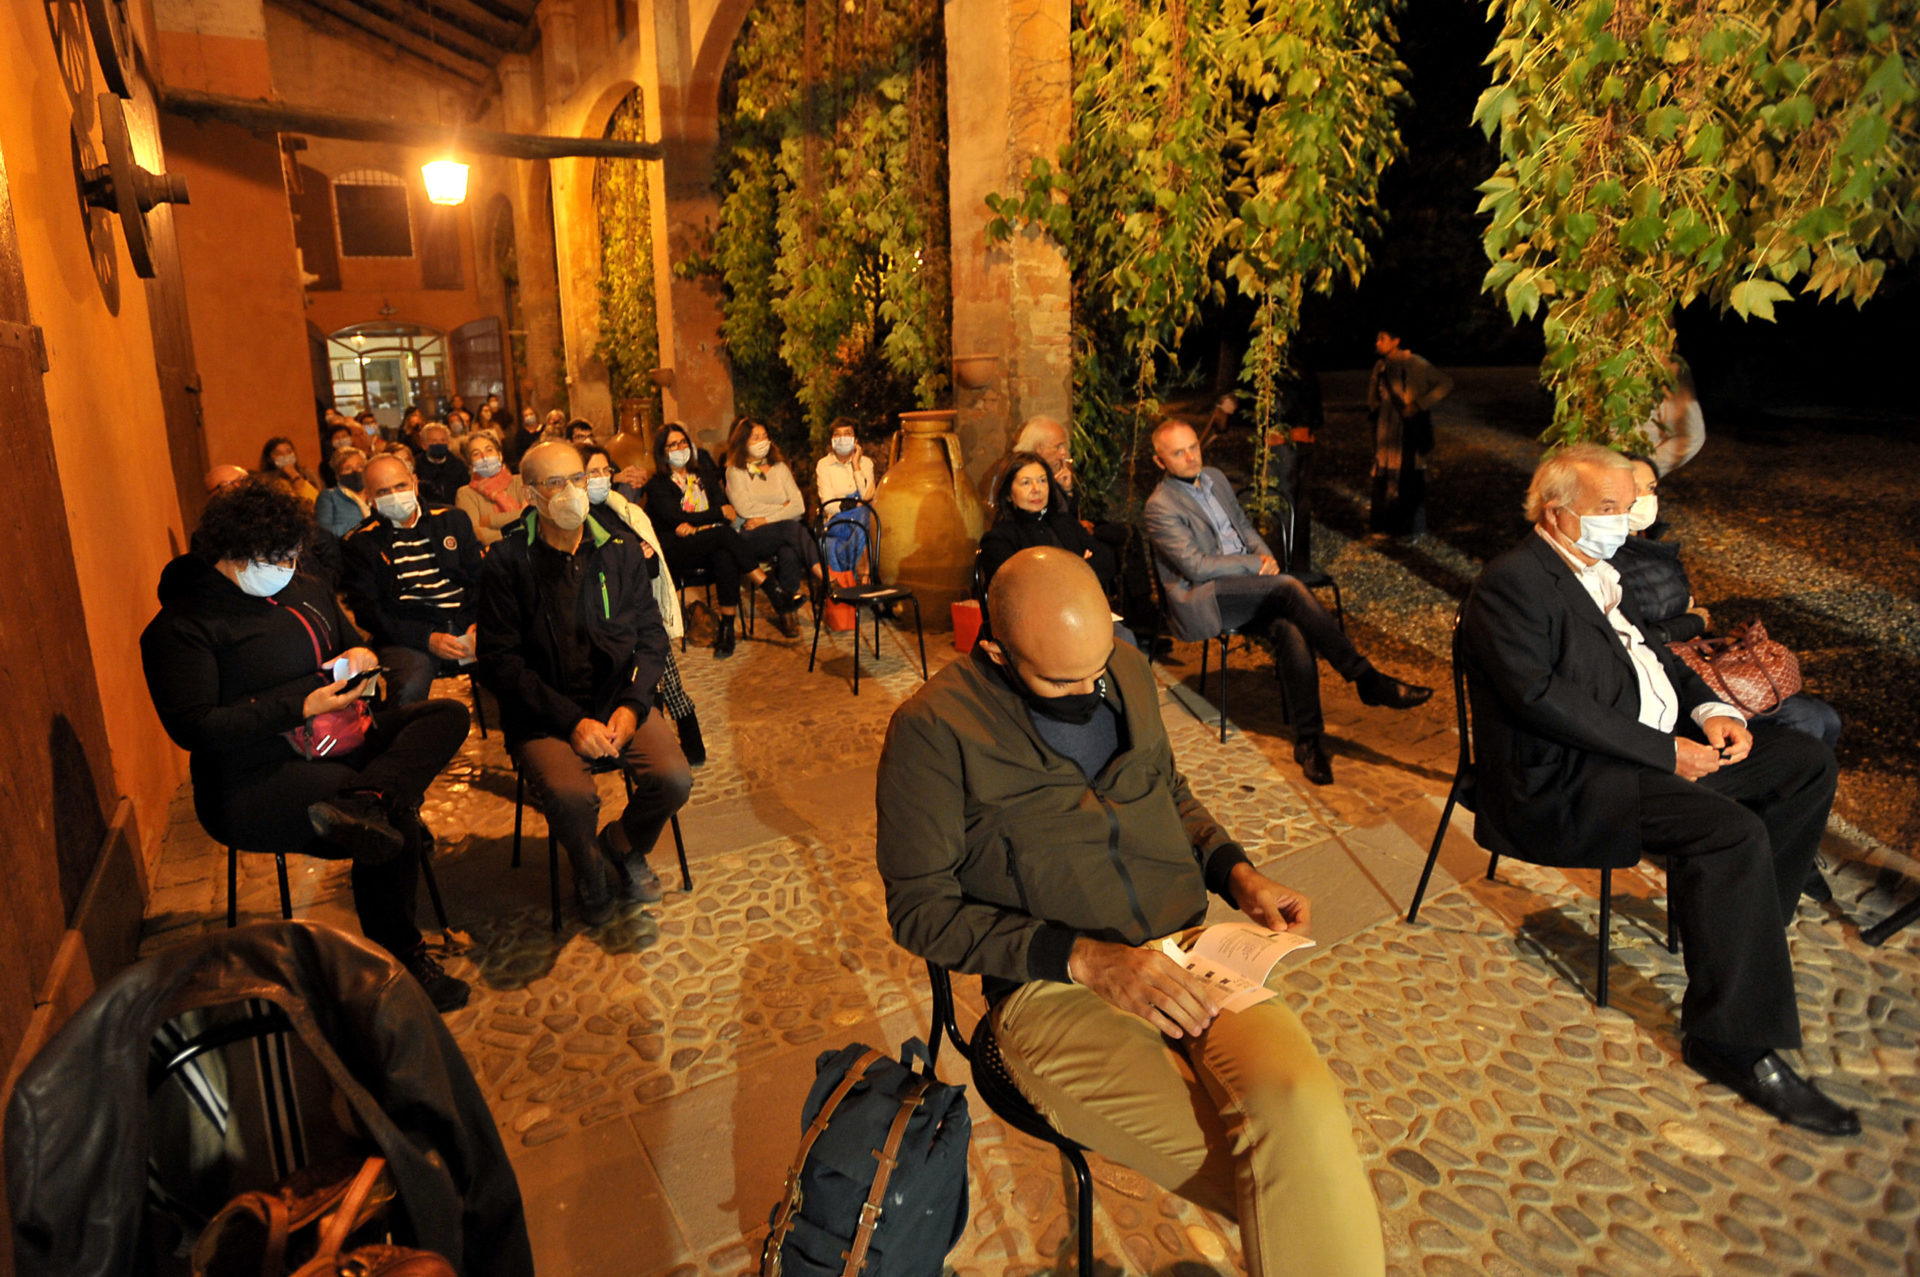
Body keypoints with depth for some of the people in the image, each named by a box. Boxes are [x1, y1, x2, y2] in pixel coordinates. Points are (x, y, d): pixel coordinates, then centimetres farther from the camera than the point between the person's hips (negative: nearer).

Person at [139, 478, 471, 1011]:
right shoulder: (180, 626, -9)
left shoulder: (305, 590, 15)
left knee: (448, 714, -14)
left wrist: (362, 657, 3)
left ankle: (361, 804, -38)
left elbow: (353, 644, 30)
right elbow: (193, 727, -17)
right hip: (253, 781, -8)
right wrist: (301, 707, -21)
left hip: (337, 741, 8)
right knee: (397, 824, -28)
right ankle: (402, 963, -14)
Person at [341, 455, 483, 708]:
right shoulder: (361, 542, 10)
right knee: (410, 689, -37)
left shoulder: (452, 519, 17)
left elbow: (482, 577, 15)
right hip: (407, 637, -2)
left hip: (464, 627, 3)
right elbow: (366, 610, 3)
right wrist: (426, 639, -11)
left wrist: (478, 623, -5)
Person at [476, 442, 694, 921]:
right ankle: (589, 868, 7)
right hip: (544, 714, -3)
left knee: (674, 779, -20)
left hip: (620, 698, 3)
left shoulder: (622, 549, 5)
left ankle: (625, 845, 15)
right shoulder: (506, 562, -5)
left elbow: (651, 635, 8)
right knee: (570, 796, -29)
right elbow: (501, 662, -7)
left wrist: (631, 706, -8)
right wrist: (571, 721, -16)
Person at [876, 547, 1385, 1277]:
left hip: (1185, 955, 5)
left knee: (1298, 1102, -27)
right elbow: (920, 909, -7)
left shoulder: (1127, 672, 8)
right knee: (1295, 1177, -21)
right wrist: (1084, 959, -17)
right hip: (1051, 990, -4)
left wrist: (1236, 872, 4)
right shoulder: (934, 729, -10)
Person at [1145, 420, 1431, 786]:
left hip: (1248, 587, 7)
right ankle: (1367, 680, -25)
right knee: (1290, 587, -30)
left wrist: (1263, 554, 2)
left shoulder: (1214, 477, 17)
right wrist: (1255, 563, -12)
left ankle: (1307, 739, -21)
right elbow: (1195, 566, -15)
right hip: (1201, 599, -7)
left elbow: (1243, 524, 24)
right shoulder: (1160, 507, -8)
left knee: (1291, 630, -26)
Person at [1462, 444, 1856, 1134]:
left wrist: (1710, 709, 4)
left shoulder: (1596, 570, 18)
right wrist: (1665, 752, -21)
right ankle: (1738, 1043, -17)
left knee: (1809, 762, 9)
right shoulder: (1509, 584, -14)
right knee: (1730, 828, -29)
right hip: (1564, 781, -10)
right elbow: (1543, 699, -24)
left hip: (1658, 745, 11)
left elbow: (1650, 651, 25)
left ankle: (1748, 933, 14)